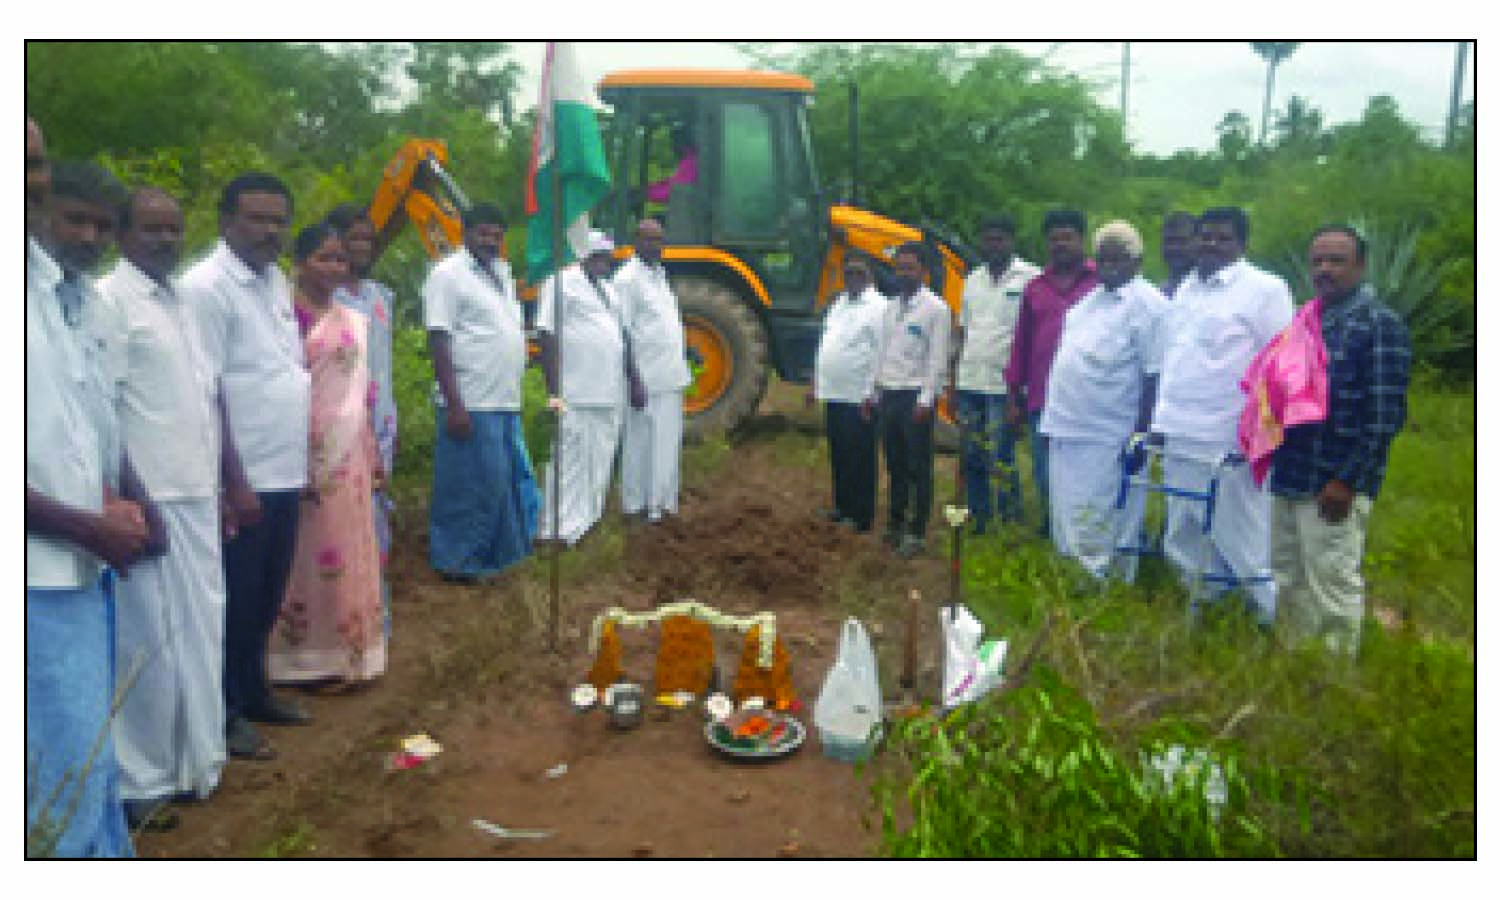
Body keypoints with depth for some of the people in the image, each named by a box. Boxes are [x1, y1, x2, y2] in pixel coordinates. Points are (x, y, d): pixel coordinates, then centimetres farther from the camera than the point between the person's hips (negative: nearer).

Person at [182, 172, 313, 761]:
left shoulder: (278, 282, 11)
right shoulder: (205, 287, -13)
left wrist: (306, 462, 15)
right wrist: (236, 484, -18)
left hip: (286, 473, 8)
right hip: (243, 480, -8)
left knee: (267, 596, 18)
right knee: (236, 600, 4)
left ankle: (253, 691, 34)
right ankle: (224, 712, 19)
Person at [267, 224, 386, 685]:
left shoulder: (354, 320, 12)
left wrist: (372, 454, 14)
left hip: (349, 452, 6)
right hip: (304, 454, -6)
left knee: (347, 554, 10)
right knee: (308, 554, -1)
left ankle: (343, 650, 20)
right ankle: (305, 656, 10)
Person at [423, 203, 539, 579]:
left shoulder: (501, 270, 15)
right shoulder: (448, 273, -9)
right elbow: (438, 341, -14)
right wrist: (454, 405, -20)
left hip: (506, 402, 8)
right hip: (472, 404, -8)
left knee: (511, 481, 14)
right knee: (469, 487, -2)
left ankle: (496, 553, 28)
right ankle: (454, 559, 13)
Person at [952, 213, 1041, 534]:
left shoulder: (1029, 278, -5)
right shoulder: (973, 280, 16)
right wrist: (956, 376, 14)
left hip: (1004, 385, -7)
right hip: (969, 383, 7)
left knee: (1001, 459, -7)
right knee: (971, 457, 11)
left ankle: (1011, 521, 5)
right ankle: (978, 518, 23)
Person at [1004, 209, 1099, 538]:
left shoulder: (1101, 283, 0)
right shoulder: (1035, 287, 15)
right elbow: (1021, 343, 16)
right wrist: (1014, 394, 14)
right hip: (1041, 401, 5)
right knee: (1045, 478, 10)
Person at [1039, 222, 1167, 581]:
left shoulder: (1147, 303, -9)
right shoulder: (1090, 298, 16)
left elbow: (1154, 375, -14)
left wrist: (1141, 434, -17)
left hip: (1109, 439, -8)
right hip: (1067, 430, 8)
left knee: (1104, 525, 0)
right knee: (1068, 523, 17)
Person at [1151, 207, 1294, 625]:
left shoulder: (1265, 288, -6)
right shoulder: (1186, 289, 15)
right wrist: (1160, 418, 16)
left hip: (1232, 441, -7)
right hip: (1180, 435, 7)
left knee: (1244, 535, 1)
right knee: (1186, 536, 16)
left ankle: (1276, 610, 18)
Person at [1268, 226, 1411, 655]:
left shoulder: (1381, 325, -10)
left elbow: (1384, 415, -15)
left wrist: (1346, 482, -18)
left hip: (1334, 485, -8)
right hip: (1288, 478, 8)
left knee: (1332, 585, 2)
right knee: (1288, 579, 17)